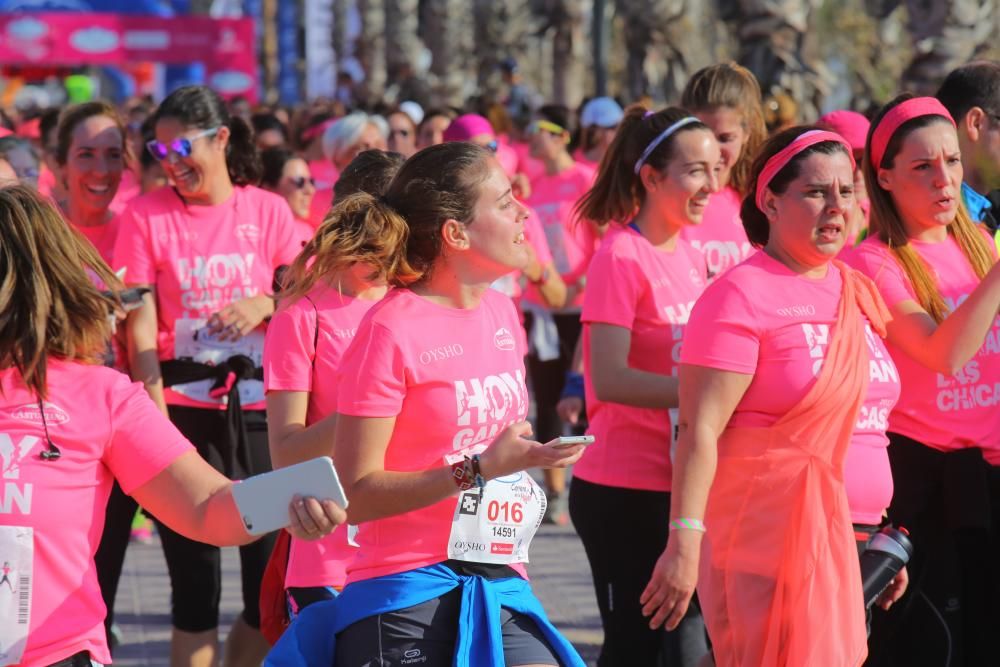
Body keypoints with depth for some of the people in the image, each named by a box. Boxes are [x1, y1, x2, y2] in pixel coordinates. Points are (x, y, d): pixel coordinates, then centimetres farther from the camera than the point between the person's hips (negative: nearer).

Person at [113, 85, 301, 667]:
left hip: (259, 410, 2)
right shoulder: (146, 216, 0)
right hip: (183, 412, -2)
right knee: (196, 589, 1)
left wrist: (266, 304, -14)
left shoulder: (268, 210, 4)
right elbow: (141, 329, -4)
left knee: (274, 585, 4)